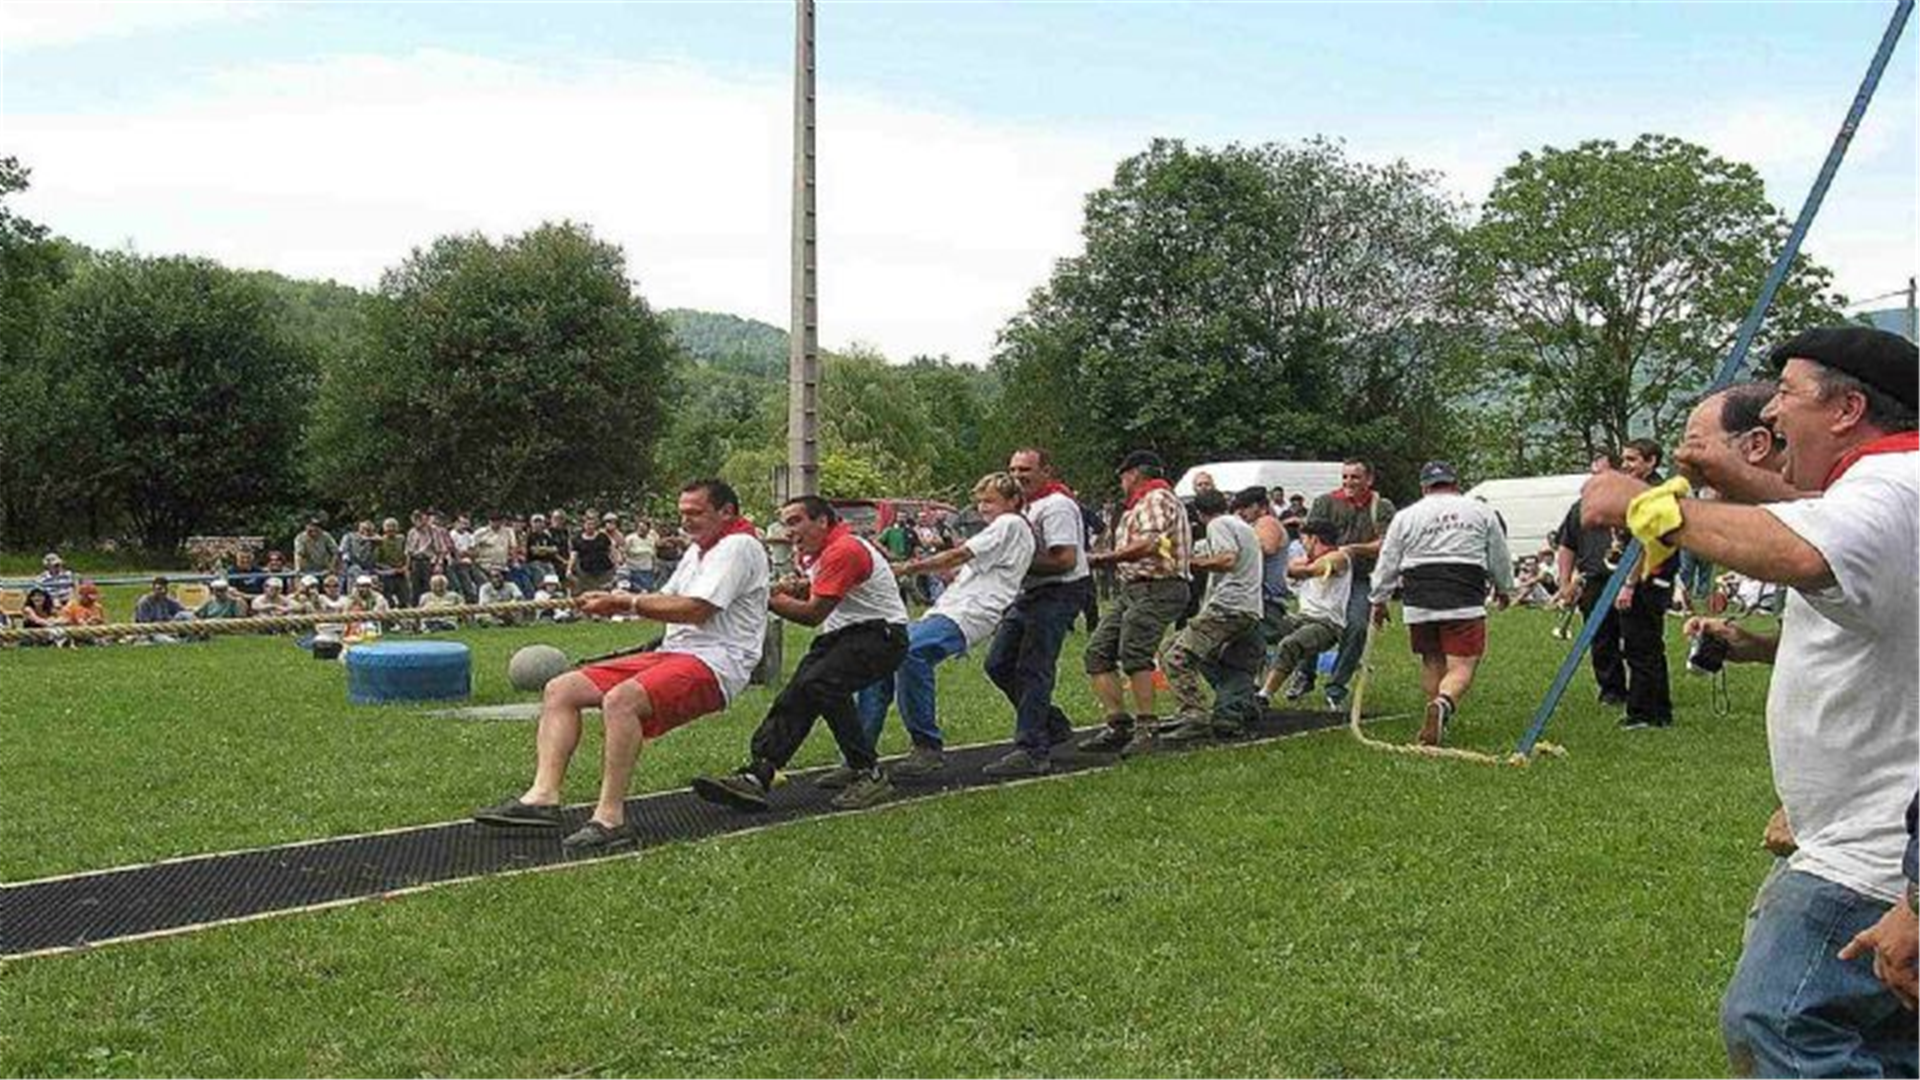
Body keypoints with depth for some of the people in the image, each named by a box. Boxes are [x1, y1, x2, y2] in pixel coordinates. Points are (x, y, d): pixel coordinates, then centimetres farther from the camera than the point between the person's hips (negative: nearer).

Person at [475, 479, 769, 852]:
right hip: (672, 653, 10)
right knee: (560, 690, 0)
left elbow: (696, 611, -18)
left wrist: (626, 602, -11)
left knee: (620, 700, -36)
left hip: (715, 662, -10)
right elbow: (667, 601, 23)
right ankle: (543, 796, -12)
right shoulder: (698, 549, 25)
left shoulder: (739, 546, -8)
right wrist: (618, 601, 4)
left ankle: (610, 819, -32)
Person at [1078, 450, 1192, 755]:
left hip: (1157, 588, -11)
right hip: (1132, 589, 11)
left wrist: (1104, 559, -15)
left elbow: (1150, 544, -20)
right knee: (1098, 652, 2)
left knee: (1133, 653, -22)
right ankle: (1118, 724, 1)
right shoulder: (1140, 506, 28)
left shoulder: (1157, 499, -5)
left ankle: (1145, 729, -19)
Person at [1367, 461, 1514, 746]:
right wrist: (1504, 589, 36)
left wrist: (1379, 601, 23)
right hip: (1465, 604, -1)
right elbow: (1500, 559, 19)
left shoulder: (1406, 517, 9)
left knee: (1431, 662, 17)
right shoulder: (1481, 512, 11)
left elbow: (1387, 565, 11)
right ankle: (1443, 704, -32)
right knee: (1461, 666, -5)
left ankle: (1436, 721, 17)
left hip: (1419, 603, 2)